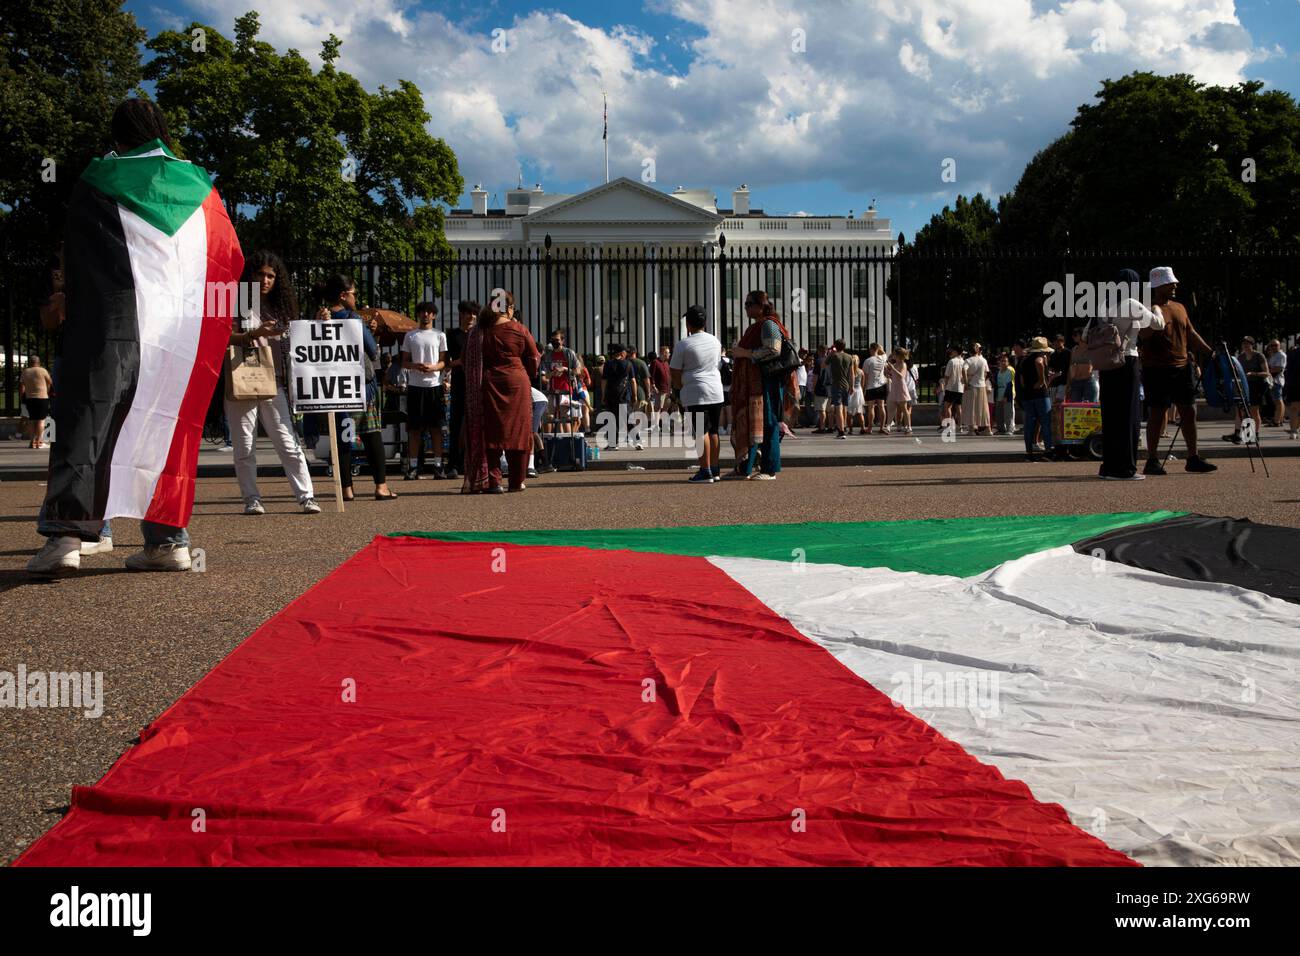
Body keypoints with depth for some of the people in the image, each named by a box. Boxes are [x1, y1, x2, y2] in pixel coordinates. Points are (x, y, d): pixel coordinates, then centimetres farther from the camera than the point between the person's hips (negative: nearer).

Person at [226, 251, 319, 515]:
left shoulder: (280, 307, 16)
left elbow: (288, 345, 19)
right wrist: (255, 334, -21)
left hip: (274, 384, 3)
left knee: (289, 443, -3)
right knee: (245, 446, 3)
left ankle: (306, 496, -4)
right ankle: (251, 499, 10)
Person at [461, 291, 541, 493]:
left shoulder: (478, 331, 3)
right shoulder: (519, 329, -2)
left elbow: (469, 363, 7)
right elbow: (534, 359, 5)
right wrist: (527, 377, 21)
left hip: (488, 384, 2)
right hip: (517, 384, -2)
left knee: (490, 432, 4)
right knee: (517, 429, 6)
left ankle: (492, 480, -2)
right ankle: (517, 481, 10)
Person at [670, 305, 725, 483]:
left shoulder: (683, 344, -9)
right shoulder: (715, 341, 11)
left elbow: (675, 371, -4)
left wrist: (678, 385, 15)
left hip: (695, 393, -6)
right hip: (716, 391, 6)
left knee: (701, 432, -5)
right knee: (713, 431, 12)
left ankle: (705, 471, -7)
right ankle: (715, 470, 15)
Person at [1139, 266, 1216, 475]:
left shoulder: (1179, 308, 16)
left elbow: (1191, 334, 21)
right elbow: (1144, 336, -18)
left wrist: (1209, 352, 15)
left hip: (1182, 368, 7)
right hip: (1157, 370, -7)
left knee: (1189, 411, 6)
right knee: (1158, 414, -3)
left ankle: (1193, 458, 13)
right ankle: (1152, 461, 4)